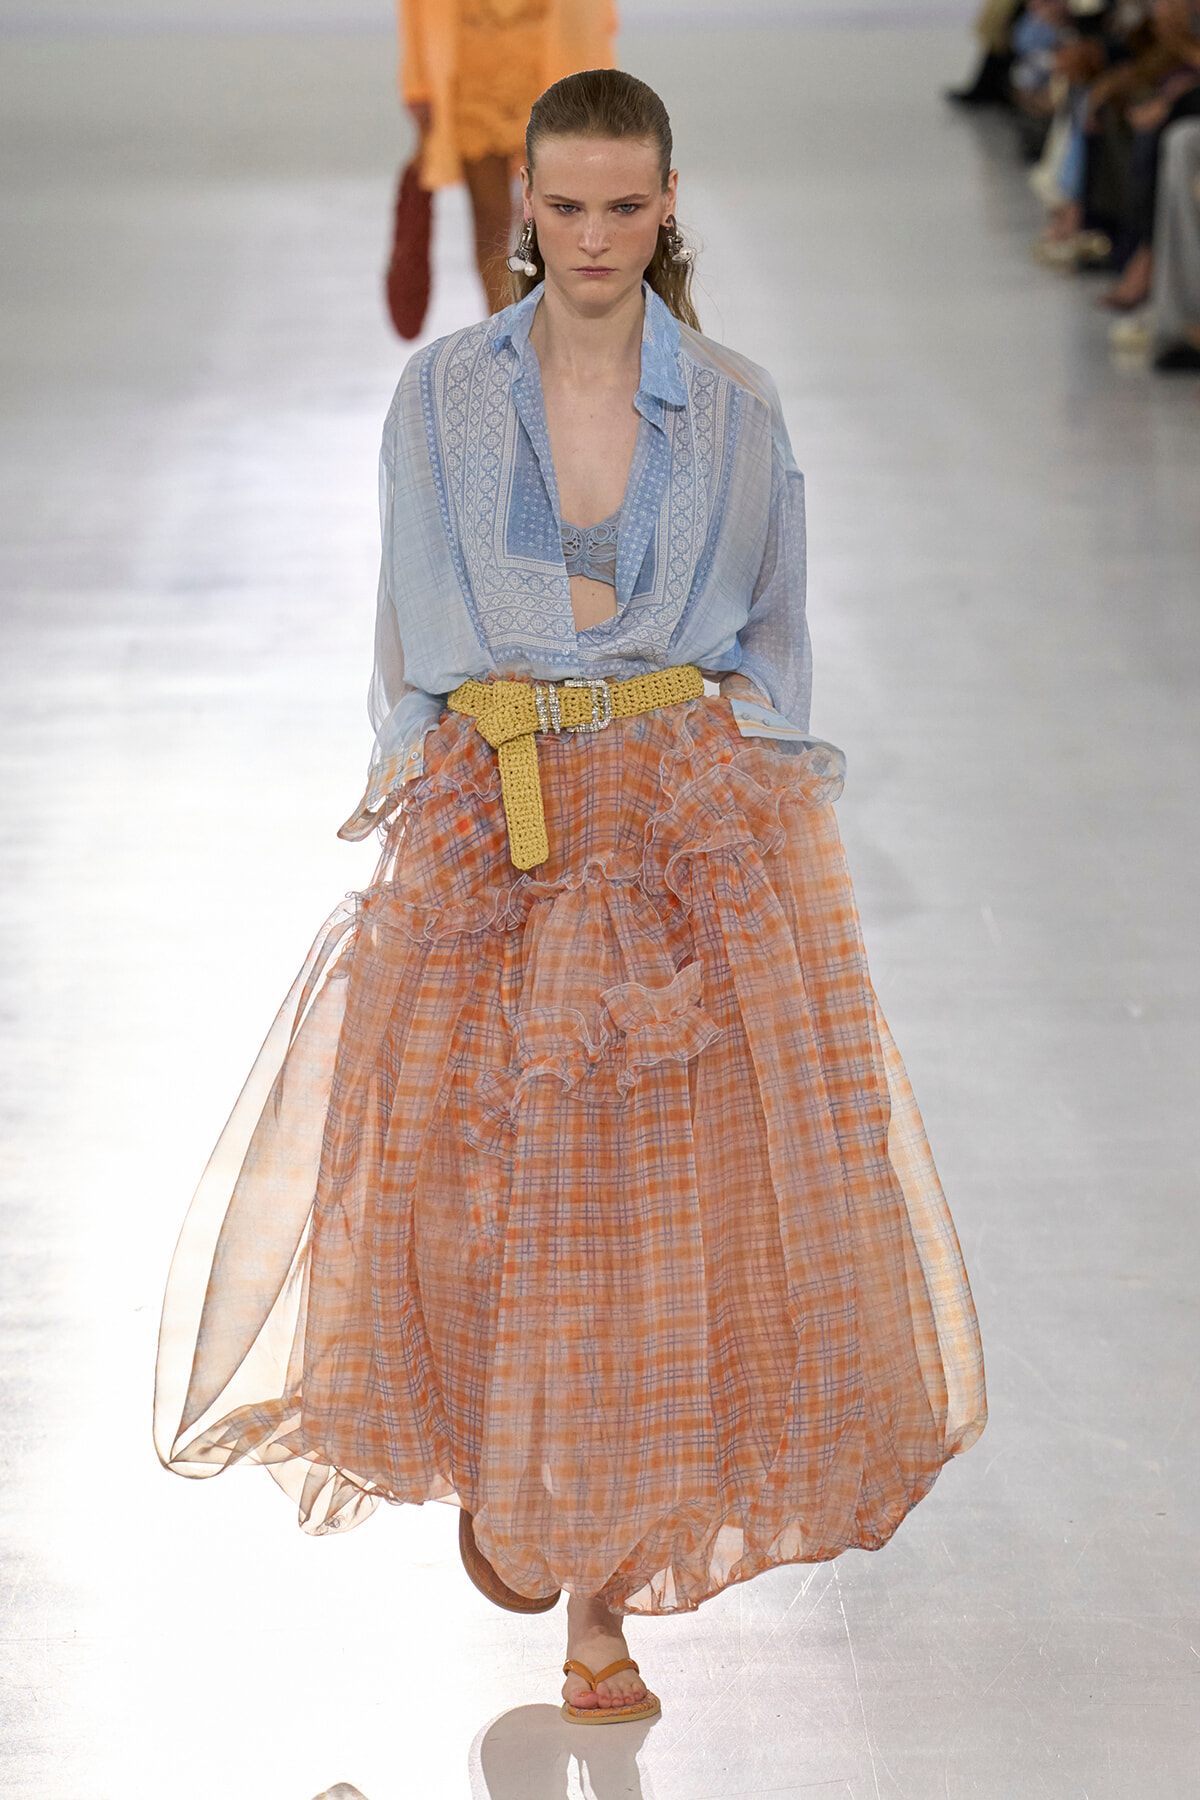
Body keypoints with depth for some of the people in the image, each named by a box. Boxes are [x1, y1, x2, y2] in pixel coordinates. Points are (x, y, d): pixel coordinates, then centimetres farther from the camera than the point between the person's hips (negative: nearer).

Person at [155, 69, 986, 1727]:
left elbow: (775, 642, 11)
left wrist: (751, 822, 1)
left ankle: (604, 1597, 8)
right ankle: (495, 1463, 30)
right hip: (490, 826, 0)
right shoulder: (442, 396, 5)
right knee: (477, 1186, -2)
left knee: (677, 1193, -4)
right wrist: (424, 818, 1)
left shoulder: (736, 410, 5)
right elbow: (412, 637, 8)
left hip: (699, 824, 0)